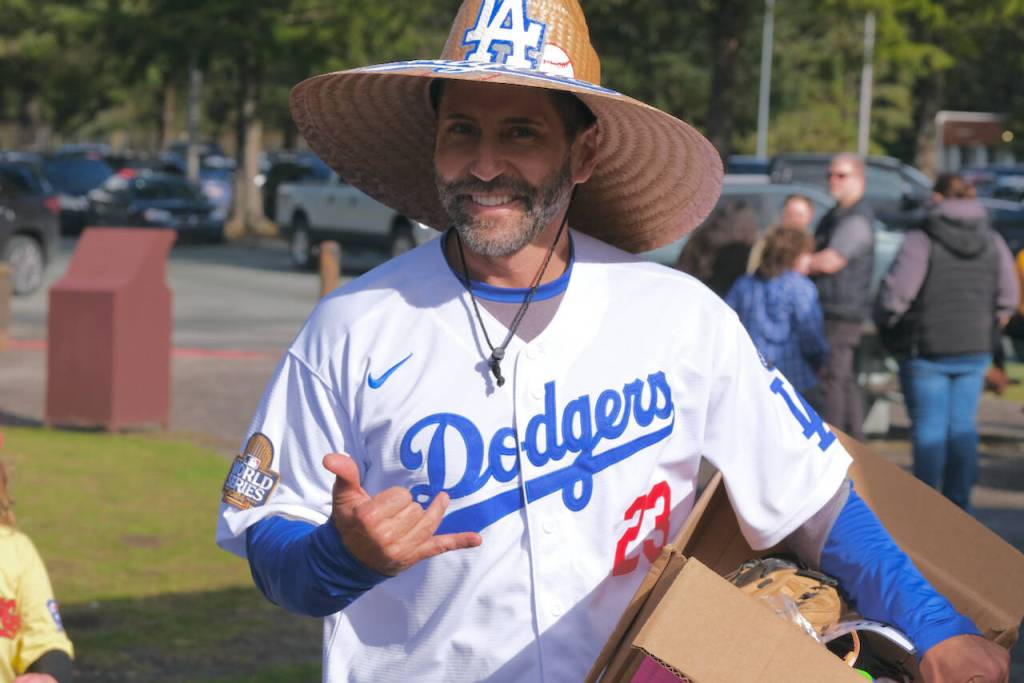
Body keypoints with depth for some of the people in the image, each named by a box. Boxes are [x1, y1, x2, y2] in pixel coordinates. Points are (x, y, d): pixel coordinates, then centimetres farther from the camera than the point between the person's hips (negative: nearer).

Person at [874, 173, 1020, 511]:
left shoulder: (922, 241, -13)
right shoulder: (992, 242, 3)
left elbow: (895, 293, -17)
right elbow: (1008, 296, 6)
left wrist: (885, 322, 2)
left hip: (927, 349, -4)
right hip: (975, 349, 4)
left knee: (929, 426, 3)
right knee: (963, 425, 11)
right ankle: (959, 504, 13)